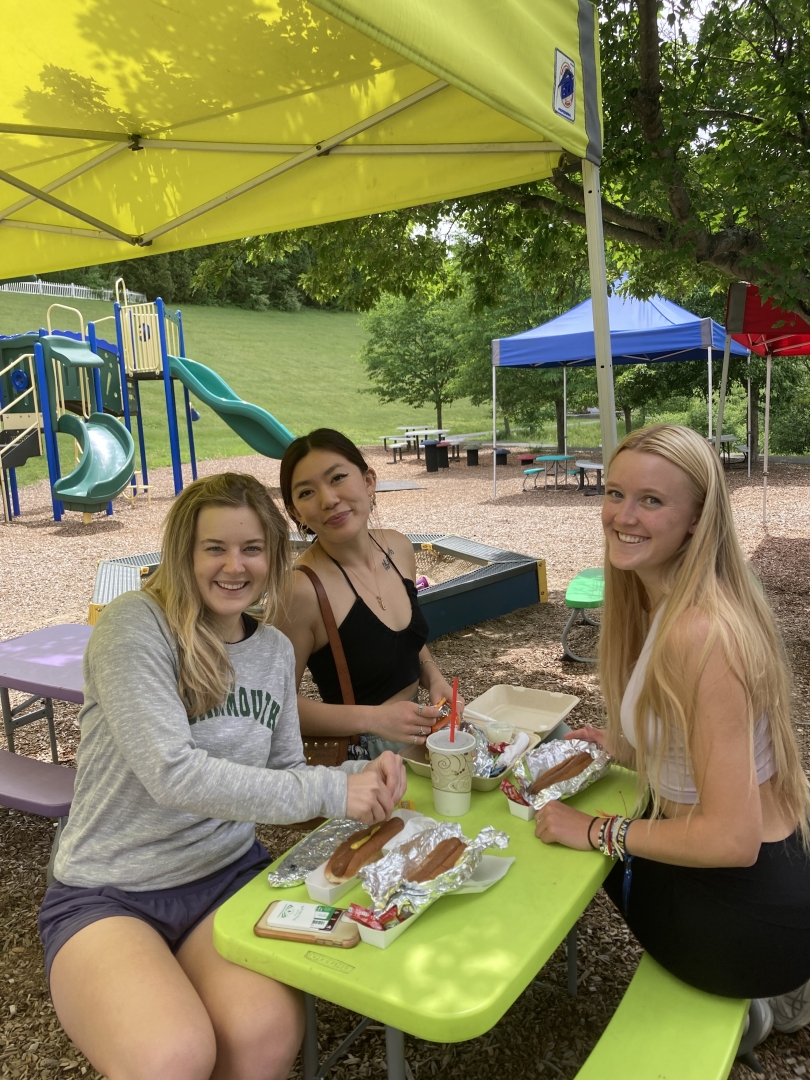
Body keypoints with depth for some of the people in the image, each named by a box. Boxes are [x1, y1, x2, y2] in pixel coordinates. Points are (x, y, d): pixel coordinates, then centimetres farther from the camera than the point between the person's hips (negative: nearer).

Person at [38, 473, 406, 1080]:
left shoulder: (275, 649, 6)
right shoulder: (135, 625, -13)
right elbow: (171, 773, -23)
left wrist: (358, 778, -9)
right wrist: (328, 792, -24)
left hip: (228, 875, 4)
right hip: (105, 894, -4)